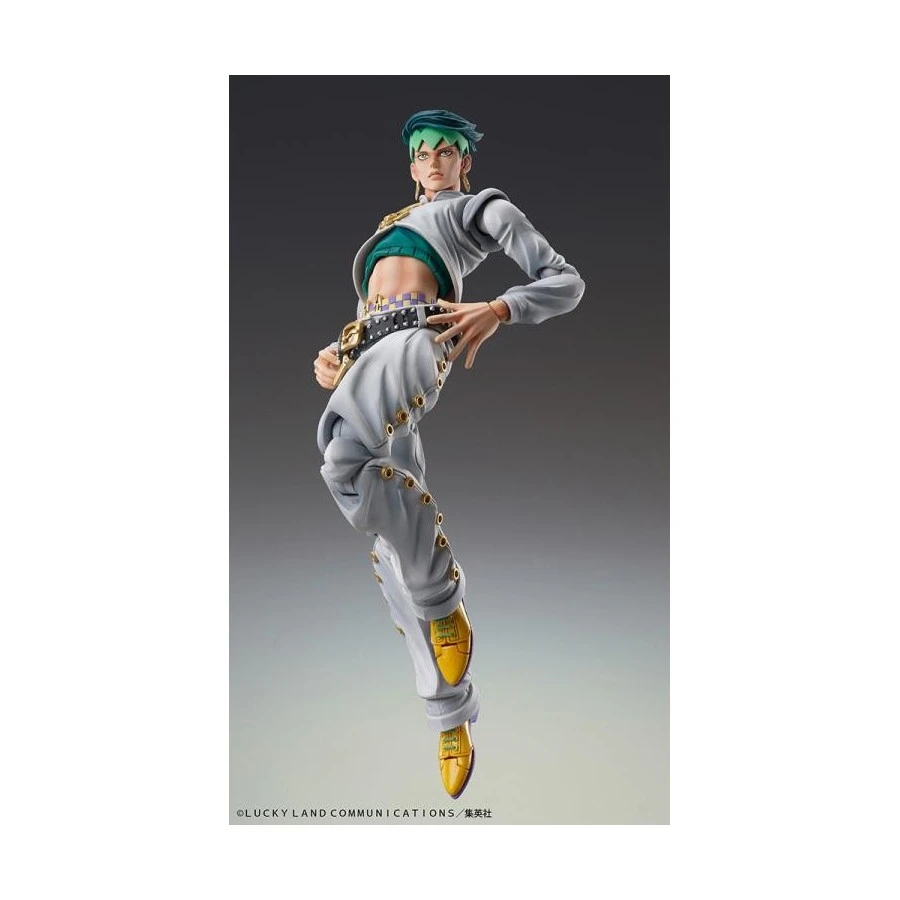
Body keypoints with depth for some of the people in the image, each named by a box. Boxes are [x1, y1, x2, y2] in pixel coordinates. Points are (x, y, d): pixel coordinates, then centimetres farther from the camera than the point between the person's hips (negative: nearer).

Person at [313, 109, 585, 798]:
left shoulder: (484, 206, 17)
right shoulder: (391, 230, 36)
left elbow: (566, 282, 6)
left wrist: (497, 310, -15)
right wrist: (333, 354, 8)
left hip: (420, 336, -6)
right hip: (366, 353, 7)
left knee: (345, 455, -37)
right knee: (394, 548, -2)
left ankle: (444, 599, -17)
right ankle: (453, 713, 7)